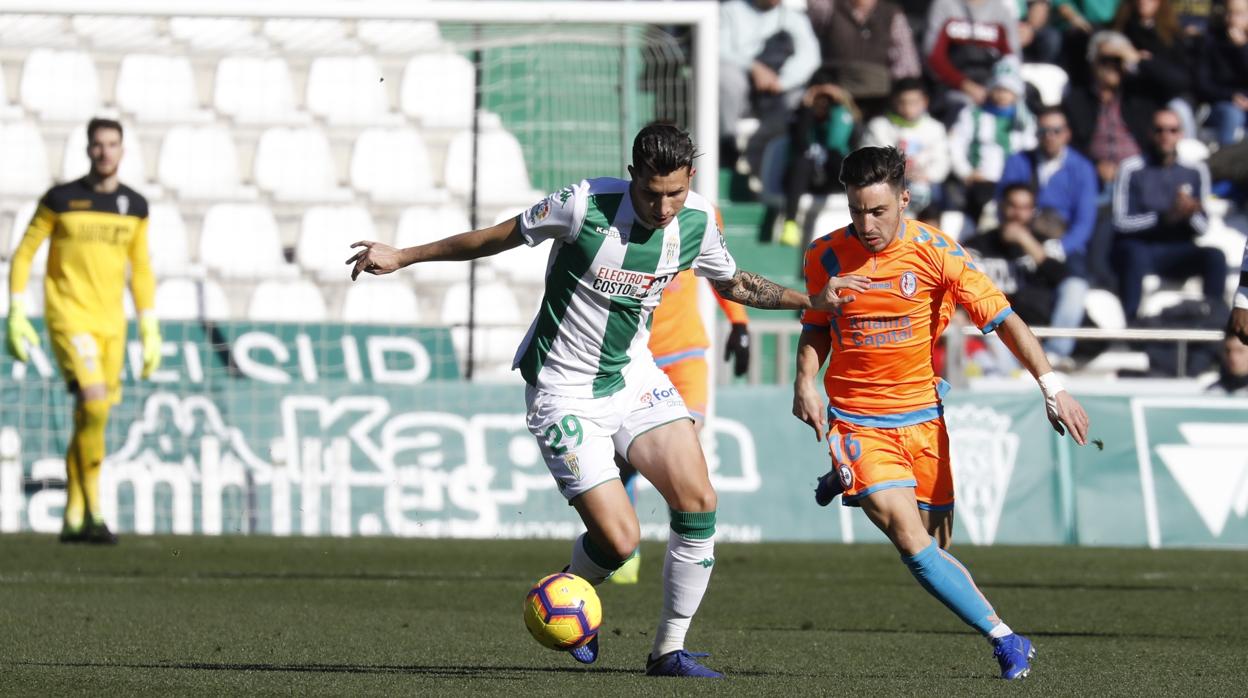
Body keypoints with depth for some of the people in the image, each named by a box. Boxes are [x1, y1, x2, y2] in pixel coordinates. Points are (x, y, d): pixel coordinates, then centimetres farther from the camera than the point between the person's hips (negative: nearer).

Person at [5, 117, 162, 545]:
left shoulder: (134, 206, 9)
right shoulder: (61, 200, -4)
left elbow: (141, 270, 16)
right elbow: (23, 255, 2)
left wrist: (150, 331, 13)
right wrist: (17, 316, -5)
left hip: (111, 322, 5)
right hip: (68, 315, -5)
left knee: (89, 420, 6)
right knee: (94, 402, -21)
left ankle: (73, 520, 16)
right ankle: (92, 511, -15)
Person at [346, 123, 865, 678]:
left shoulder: (696, 220, -6)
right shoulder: (585, 204, -22)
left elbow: (732, 283, 16)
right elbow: (498, 237, -7)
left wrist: (811, 300, 10)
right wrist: (402, 257, -4)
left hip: (633, 376, 5)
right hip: (564, 391, -5)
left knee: (698, 502, -12)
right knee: (619, 538, -12)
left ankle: (668, 650, 2)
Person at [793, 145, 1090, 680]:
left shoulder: (935, 252, -11)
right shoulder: (825, 255, -5)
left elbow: (1003, 319, -9)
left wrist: (1051, 385, -17)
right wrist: (805, 381, -6)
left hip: (921, 414, 1)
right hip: (856, 419, -1)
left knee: (936, 544, 7)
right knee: (913, 544, -19)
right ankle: (1004, 639, -11)